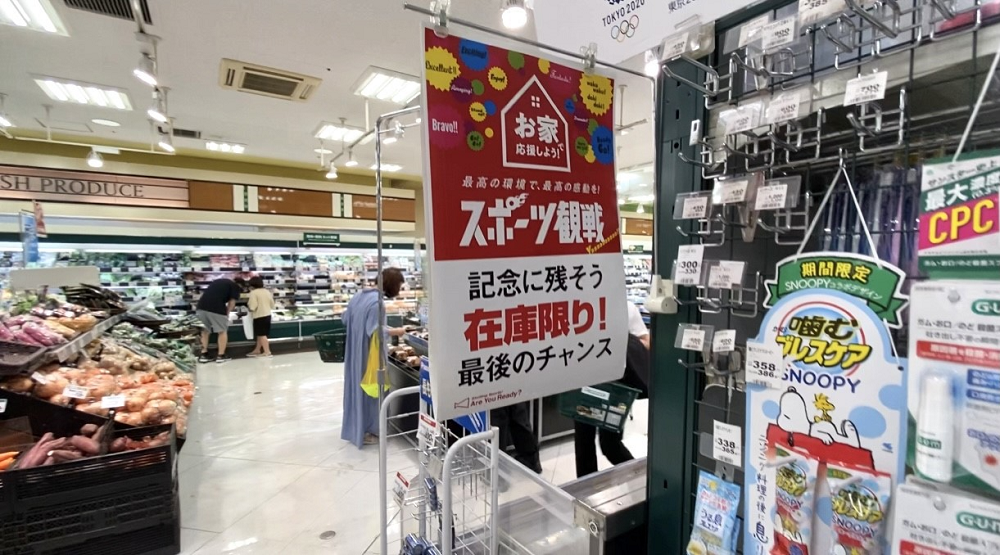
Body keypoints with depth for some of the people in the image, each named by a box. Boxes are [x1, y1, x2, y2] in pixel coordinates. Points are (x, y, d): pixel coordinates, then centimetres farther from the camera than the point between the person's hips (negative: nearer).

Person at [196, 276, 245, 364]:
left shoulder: (220, 281, 31)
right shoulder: (236, 287, 10)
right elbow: (232, 302, 3)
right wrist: (227, 313, 17)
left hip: (202, 306, 6)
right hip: (216, 308, -6)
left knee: (205, 330, 21)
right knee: (222, 331, 9)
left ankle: (204, 355, 22)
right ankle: (221, 356, 13)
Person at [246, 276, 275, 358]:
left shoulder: (253, 293, -13)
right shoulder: (267, 291, 9)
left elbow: (252, 307, -20)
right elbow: (272, 305, 11)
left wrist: (248, 304, 1)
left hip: (259, 316, -8)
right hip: (267, 315, 8)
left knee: (261, 334, -2)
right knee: (260, 334, 17)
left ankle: (267, 352, -3)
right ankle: (257, 350, 27)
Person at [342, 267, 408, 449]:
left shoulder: (359, 296, 6)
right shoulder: (377, 301, -22)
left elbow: (346, 319, 15)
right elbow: (375, 331, -26)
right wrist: (395, 331, -13)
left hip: (354, 351, 9)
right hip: (368, 353, -9)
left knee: (356, 385, 18)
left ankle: (354, 428, 31)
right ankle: (366, 432, 16)